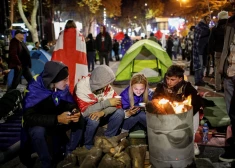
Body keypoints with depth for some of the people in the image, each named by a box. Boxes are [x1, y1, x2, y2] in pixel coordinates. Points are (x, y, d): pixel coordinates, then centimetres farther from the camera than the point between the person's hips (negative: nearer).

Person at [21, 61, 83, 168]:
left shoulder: (63, 87, -13)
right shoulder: (34, 89, -29)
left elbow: (71, 104, -2)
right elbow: (29, 117, -34)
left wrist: (75, 112, -28)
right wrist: (57, 119, -42)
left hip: (56, 122, 5)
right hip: (37, 124, -5)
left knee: (79, 122, -16)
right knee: (38, 131, -38)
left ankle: (68, 153, 0)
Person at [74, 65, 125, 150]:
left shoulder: (106, 85, -13)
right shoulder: (82, 86, -28)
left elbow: (116, 104, -14)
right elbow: (84, 111, -34)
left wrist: (103, 112, -33)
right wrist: (107, 103, -35)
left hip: (100, 115, 5)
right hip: (84, 118, -4)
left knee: (119, 113, -16)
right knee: (93, 119, -35)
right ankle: (88, 146, -9)